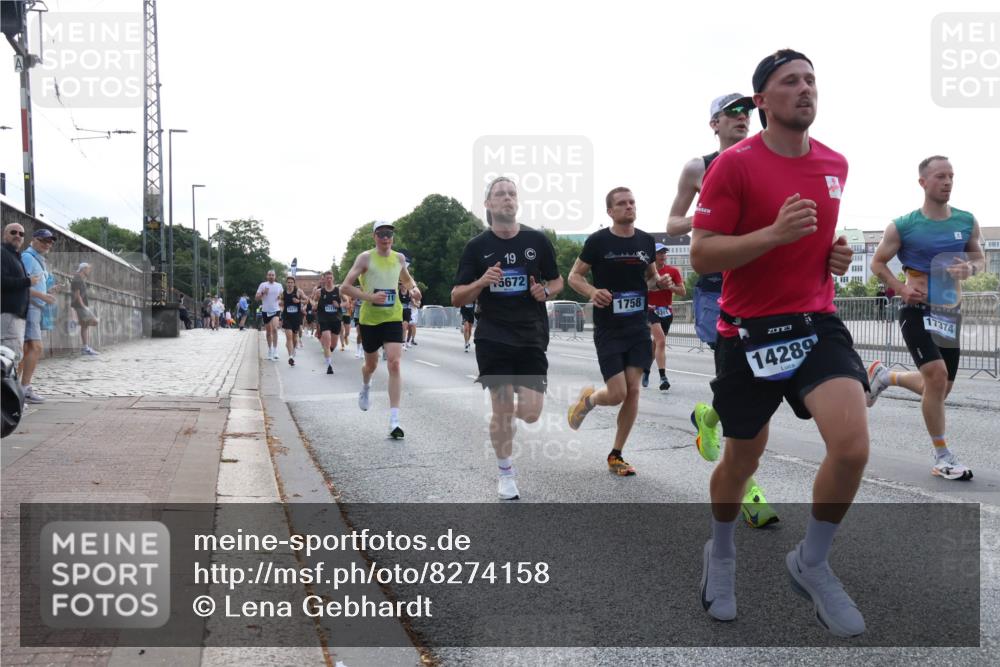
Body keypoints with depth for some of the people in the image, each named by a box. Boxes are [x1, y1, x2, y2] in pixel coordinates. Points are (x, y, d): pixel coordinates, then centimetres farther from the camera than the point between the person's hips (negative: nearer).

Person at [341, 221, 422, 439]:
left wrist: (413, 288, 4)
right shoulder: (366, 258, -6)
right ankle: (365, 388, 54)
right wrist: (370, 297, -22)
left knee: (394, 364, -14)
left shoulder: (399, 257, 6)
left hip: (393, 317, 1)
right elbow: (345, 287, -10)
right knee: (371, 364, 15)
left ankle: (394, 420, -16)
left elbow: (406, 279, 27)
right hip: (369, 318, -1)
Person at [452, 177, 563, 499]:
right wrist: (481, 282, -20)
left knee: (530, 413, -5)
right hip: (493, 338, -1)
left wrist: (546, 291, -9)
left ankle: (514, 405, 32)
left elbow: (557, 281, 14)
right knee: (502, 410, -1)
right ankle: (505, 473, 21)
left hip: (532, 337, 1)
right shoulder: (477, 247, 0)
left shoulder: (537, 240, 2)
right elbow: (457, 298, 0)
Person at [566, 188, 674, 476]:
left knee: (633, 391, 1)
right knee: (617, 394, -9)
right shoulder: (598, 241, -7)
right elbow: (574, 276, -1)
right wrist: (592, 291, -21)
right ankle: (587, 399, 28)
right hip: (608, 330, -4)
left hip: (638, 327, 4)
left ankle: (616, 455, 16)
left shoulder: (646, 241, 6)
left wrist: (660, 282, -3)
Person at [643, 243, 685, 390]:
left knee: (657, 342, 11)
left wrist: (671, 287, -15)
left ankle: (646, 370, 32)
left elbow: (683, 292, 3)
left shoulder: (673, 271, 5)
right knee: (661, 341, -19)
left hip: (667, 311, 4)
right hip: (651, 310, -4)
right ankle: (663, 377, -23)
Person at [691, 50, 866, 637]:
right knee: (742, 460, 10)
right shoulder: (733, 165, -10)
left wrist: (838, 252, 5)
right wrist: (774, 233, -25)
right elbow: (701, 256, -13)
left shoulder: (836, 164, 8)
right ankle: (721, 554, 41)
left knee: (852, 447, -17)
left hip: (818, 323, 4)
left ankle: (812, 563, 10)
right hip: (749, 330, -3)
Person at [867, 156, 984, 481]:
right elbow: (878, 262, 2)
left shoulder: (967, 221, 2)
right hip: (917, 310, -5)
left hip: (950, 313, 5)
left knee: (939, 388, 11)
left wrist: (970, 268, -11)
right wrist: (901, 288, -14)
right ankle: (942, 457, -8)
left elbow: (980, 259, 14)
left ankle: (884, 376, 40)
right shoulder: (903, 226, -8)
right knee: (936, 375, -21)